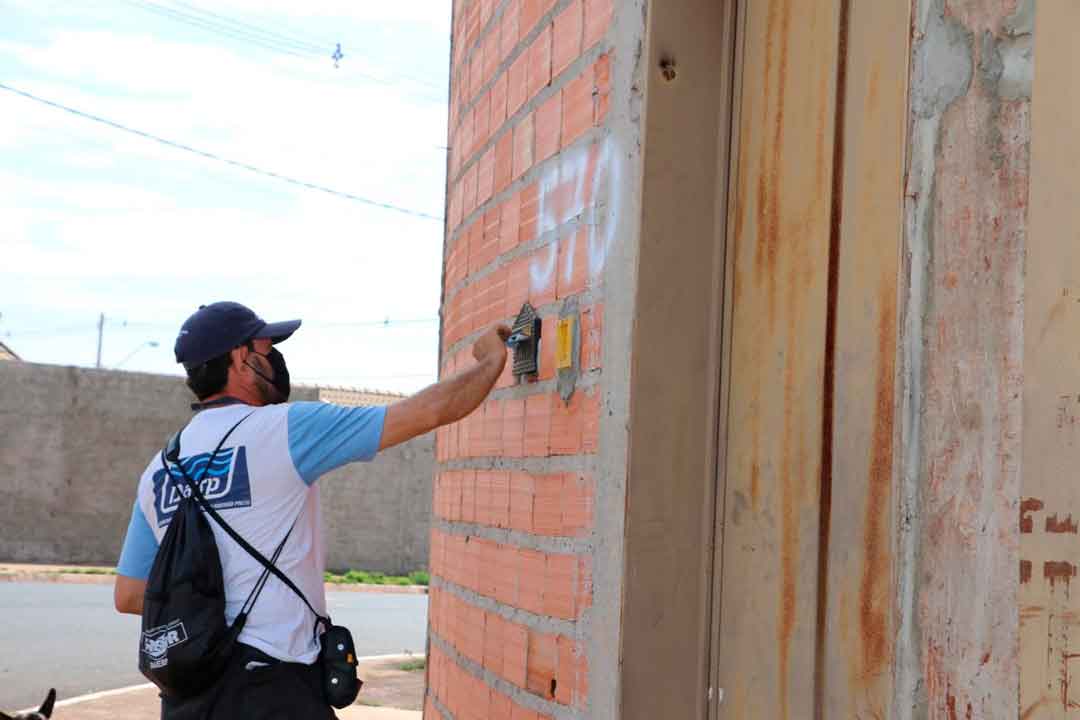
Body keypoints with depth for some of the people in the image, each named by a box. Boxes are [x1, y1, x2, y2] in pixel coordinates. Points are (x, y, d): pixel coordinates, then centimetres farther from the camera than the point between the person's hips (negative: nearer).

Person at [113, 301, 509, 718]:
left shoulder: (158, 470, 10)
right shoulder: (282, 428, -9)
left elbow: (129, 596, 12)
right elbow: (427, 412, -6)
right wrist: (492, 361, 10)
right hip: (269, 685, -7)